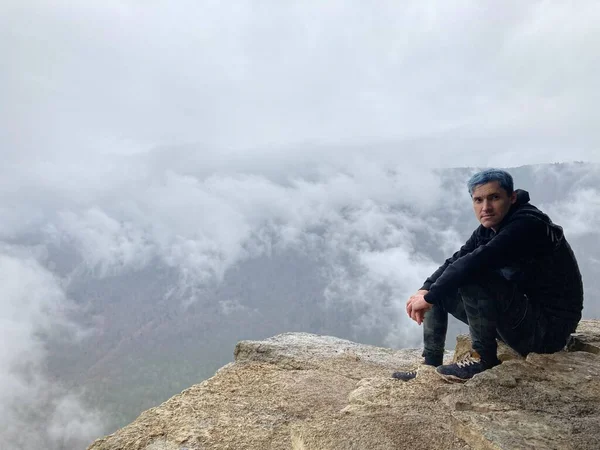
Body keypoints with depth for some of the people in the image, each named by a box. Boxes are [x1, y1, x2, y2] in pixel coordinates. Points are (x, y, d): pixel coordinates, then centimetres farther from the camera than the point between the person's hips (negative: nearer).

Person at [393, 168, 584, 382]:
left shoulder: (527, 224, -22)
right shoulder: (488, 229, 4)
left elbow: (477, 261, -33)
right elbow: (456, 260, 3)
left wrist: (430, 296, -27)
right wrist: (425, 290, -15)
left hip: (549, 326, -9)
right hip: (524, 315, 9)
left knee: (474, 276, -29)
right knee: (439, 289, 4)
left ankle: (484, 357, -13)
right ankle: (431, 366, 7)